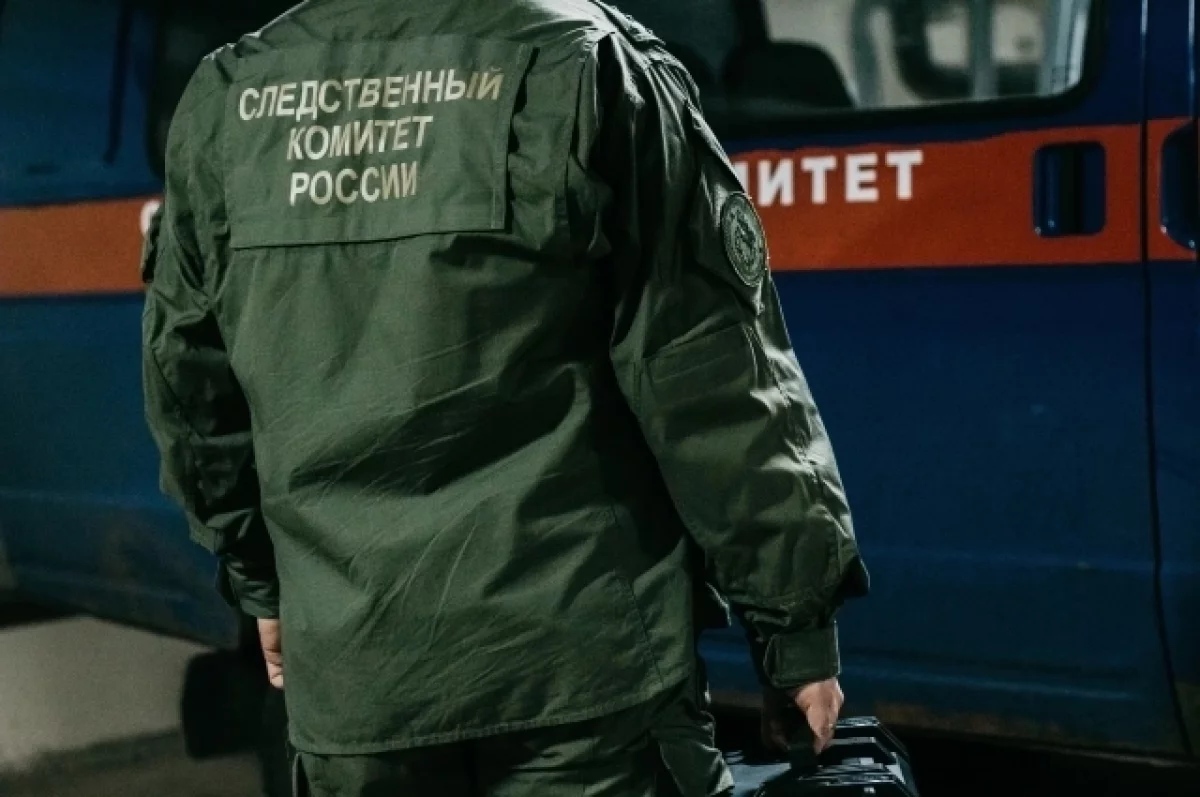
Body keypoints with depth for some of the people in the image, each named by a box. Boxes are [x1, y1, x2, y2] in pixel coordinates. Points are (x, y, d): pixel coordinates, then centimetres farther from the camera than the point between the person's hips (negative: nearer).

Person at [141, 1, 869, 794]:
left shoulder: (226, 98, 8)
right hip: (581, 656, -4)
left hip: (350, 674, 4)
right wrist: (796, 610, 1)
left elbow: (190, 380, 17)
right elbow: (707, 374, -6)